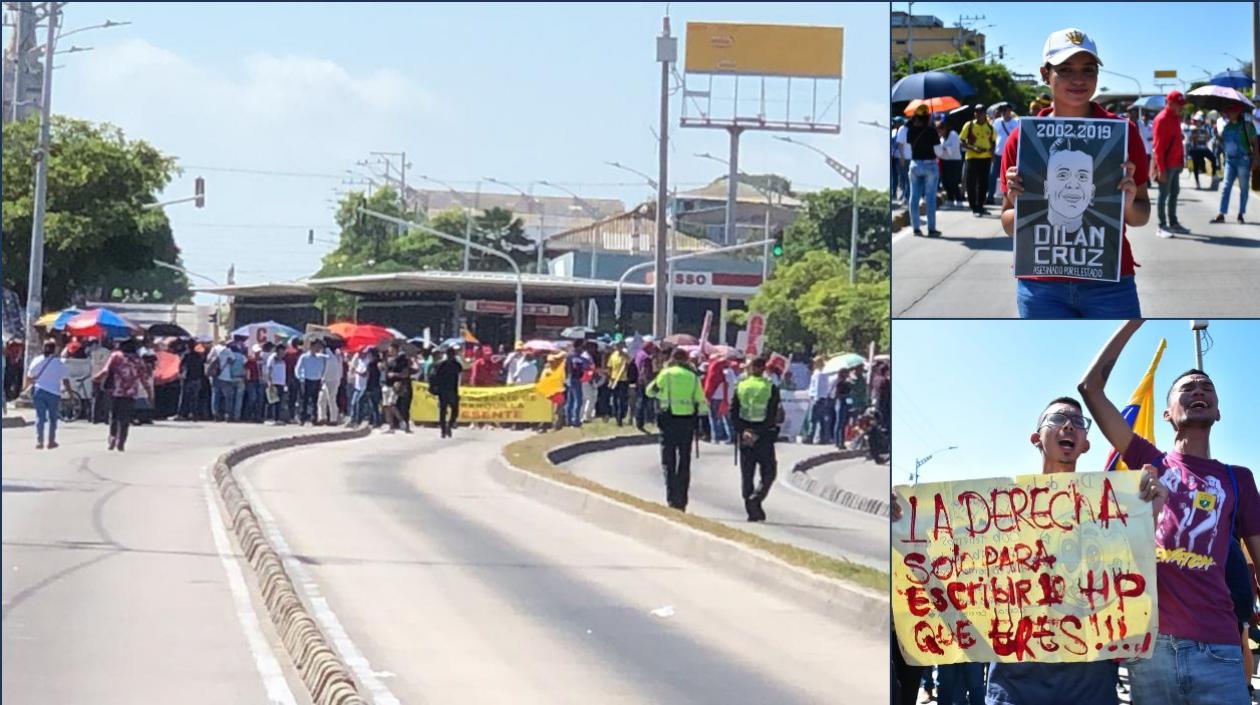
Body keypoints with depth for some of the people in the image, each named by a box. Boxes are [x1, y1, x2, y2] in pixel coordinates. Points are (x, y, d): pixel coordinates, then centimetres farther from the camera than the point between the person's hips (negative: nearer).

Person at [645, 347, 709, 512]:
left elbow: (650, 391, 8)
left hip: (669, 420, -2)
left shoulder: (666, 374, -3)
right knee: (684, 463, 11)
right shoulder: (693, 377, 2)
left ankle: (671, 499, -8)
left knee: (669, 462, 3)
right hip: (688, 421, 2)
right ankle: (681, 502, 11)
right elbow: (700, 401, 1)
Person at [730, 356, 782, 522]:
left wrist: (742, 431, -4)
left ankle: (752, 510, 8)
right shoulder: (771, 388, -5)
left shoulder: (740, 387, 2)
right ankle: (756, 498, -17)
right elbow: (773, 416, -9)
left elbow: (733, 413, -2)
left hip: (744, 435, 3)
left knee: (747, 474, 10)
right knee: (768, 472, 6)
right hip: (764, 438, -3)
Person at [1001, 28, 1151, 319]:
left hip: (1109, 284, 0)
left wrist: (1128, 204, -15)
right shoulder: (1022, 139, 2)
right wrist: (1019, 206, -13)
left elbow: (1141, 216, 7)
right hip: (1042, 290, 1)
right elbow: (1009, 226, 9)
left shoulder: (1123, 132, 1)